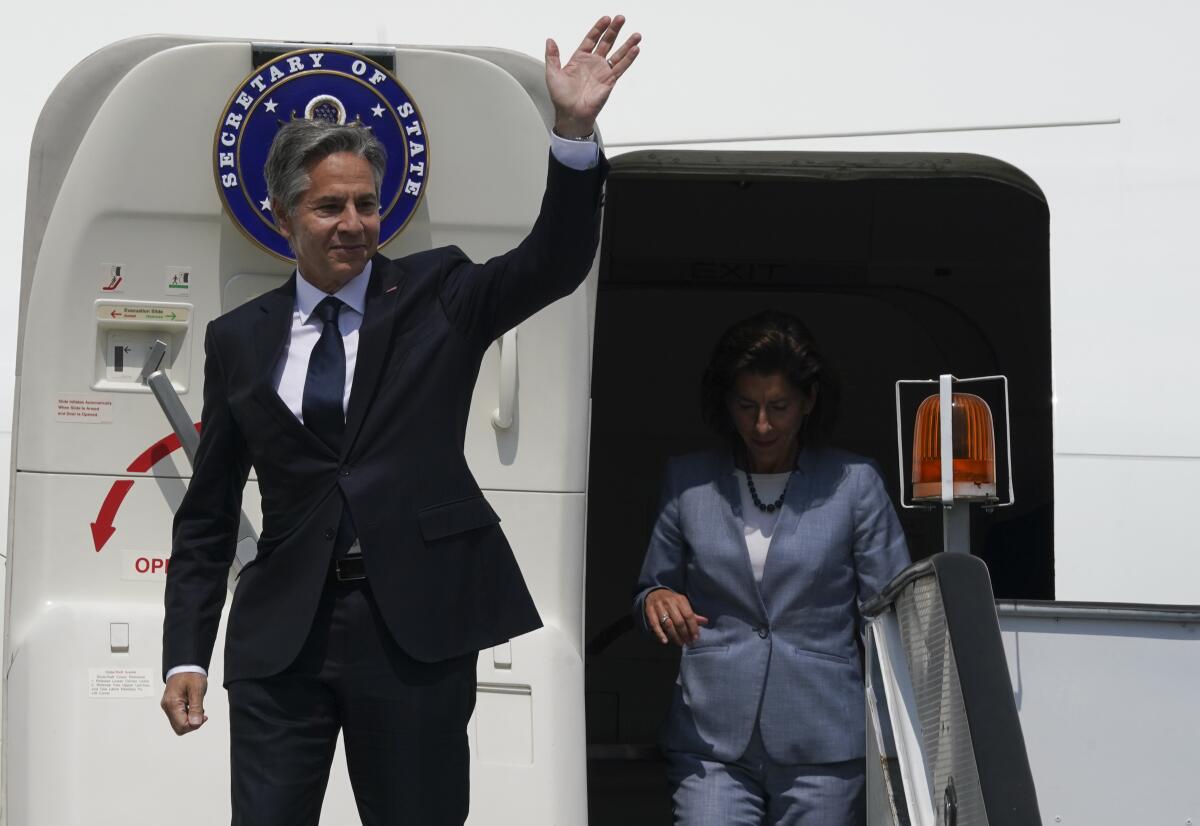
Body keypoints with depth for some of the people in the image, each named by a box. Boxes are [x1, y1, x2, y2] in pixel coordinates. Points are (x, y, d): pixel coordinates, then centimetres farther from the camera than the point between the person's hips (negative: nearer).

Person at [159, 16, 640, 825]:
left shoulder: (435, 295, 5)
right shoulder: (239, 339, 8)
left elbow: (554, 264, -12)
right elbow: (208, 514, 11)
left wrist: (575, 131, -26)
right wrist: (186, 655, 3)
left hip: (417, 627, -1)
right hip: (281, 637, 1)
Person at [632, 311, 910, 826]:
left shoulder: (854, 484, 3)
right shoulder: (688, 482, 9)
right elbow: (649, 591, 19)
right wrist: (657, 602, -6)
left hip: (823, 749, -1)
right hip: (710, 741, 1)